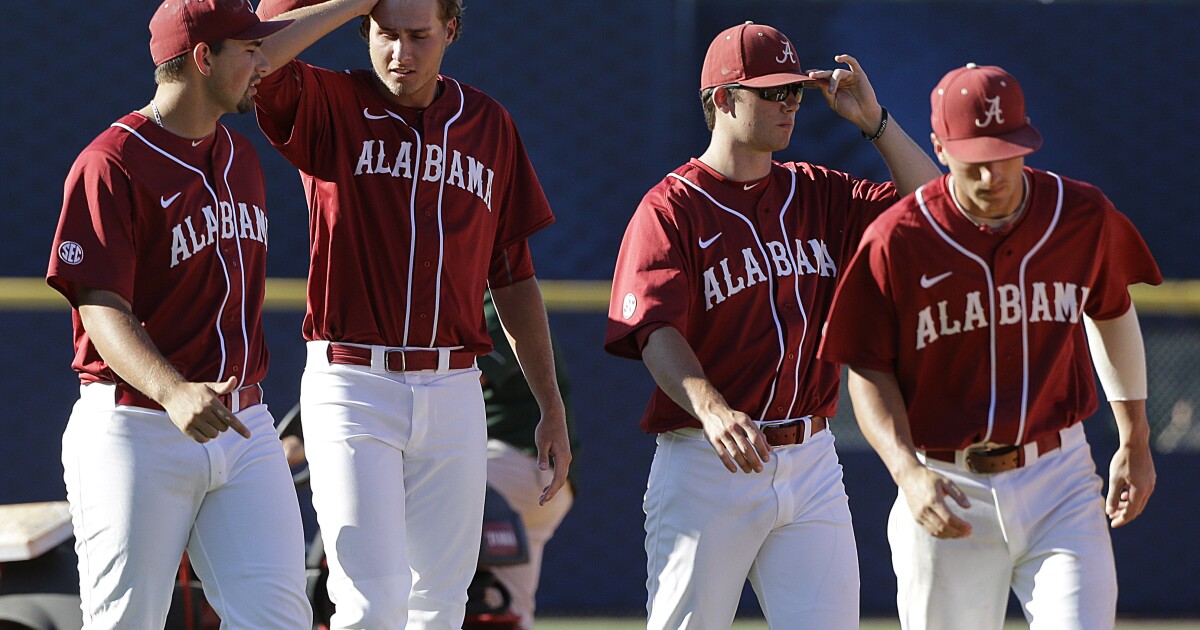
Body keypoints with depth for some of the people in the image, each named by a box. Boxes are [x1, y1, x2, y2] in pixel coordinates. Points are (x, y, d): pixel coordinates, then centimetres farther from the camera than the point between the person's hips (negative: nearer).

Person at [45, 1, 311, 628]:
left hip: (243, 427, 7)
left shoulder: (240, 156, 16)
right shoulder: (111, 164, -11)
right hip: (134, 430, -7)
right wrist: (174, 393, -36)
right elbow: (101, 309, -20)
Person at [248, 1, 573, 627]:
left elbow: (514, 275, 14)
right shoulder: (330, 106, 0)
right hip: (352, 383, -4)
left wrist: (552, 408, 11)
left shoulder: (488, 125, 11)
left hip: (453, 392, 4)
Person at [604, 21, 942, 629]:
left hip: (810, 463, 5)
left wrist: (872, 120, 2)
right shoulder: (671, 208, -4)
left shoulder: (817, 195, 14)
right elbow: (656, 332, -18)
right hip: (706, 465, -5)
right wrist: (711, 409, -36)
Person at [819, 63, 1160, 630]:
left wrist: (1134, 441, 21)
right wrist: (908, 473, -19)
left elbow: (1112, 313, 18)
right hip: (947, 495, -1)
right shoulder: (896, 241, -9)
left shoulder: (1083, 217, 0)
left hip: (1058, 483, 1)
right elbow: (869, 370, -3)